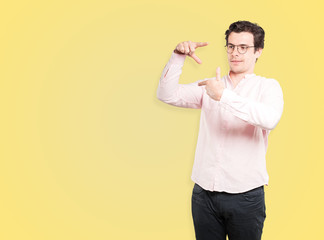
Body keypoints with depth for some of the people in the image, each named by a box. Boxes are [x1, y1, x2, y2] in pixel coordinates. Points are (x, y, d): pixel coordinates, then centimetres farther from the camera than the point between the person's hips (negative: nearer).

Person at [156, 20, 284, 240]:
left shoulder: (268, 86, -1)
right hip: (204, 192, 3)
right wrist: (178, 57, -11)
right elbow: (167, 95, 0)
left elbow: (270, 119, -23)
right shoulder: (209, 86, 11)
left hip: (245, 196, -3)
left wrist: (224, 96, -29)